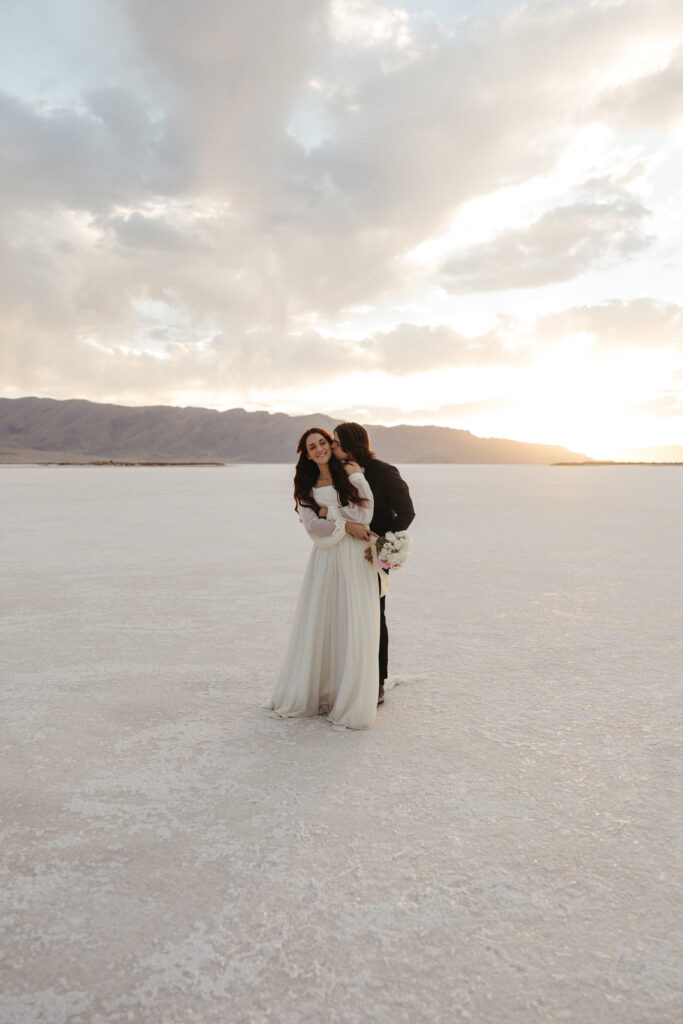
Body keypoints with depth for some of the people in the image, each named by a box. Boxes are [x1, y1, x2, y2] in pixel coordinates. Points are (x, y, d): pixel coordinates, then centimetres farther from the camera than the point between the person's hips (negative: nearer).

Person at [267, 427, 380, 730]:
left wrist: (328, 511, -4)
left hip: (354, 560, -2)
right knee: (316, 626, 6)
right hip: (325, 560, 3)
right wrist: (345, 525, -11)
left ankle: (348, 704, 9)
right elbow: (313, 526, -1)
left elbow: (363, 514, -6)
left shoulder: (350, 474, 4)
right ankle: (307, 697, 21)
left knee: (351, 629, -1)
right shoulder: (307, 489, 12)